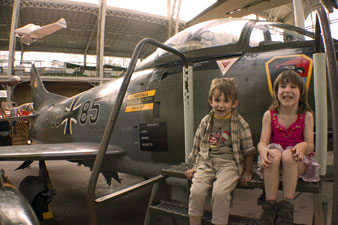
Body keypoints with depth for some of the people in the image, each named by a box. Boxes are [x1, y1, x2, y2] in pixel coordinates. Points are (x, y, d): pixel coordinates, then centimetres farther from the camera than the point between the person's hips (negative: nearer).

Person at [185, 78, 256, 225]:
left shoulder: (240, 123, 2)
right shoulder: (205, 122, 9)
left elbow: (248, 149, 6)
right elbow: (197, 145, 16)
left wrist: (247, 171, 1)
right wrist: (194, 167, 15)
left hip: (229, 163, -2)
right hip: (206, 162, 3)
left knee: (219, 191, -28)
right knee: (196, 190, -20)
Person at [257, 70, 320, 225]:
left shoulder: (306, 116, 2)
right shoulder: (269, 115, 2)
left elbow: (310, 144, -4)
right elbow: (263, 142, -4)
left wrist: (303, 146, -29)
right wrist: (263, 150, -29)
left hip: (298, 163, 0)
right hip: (274, 164, 1)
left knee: (288, 155, -34)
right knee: (274, 153, -33)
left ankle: (287, 205, -24)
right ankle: (270, 204, -26)